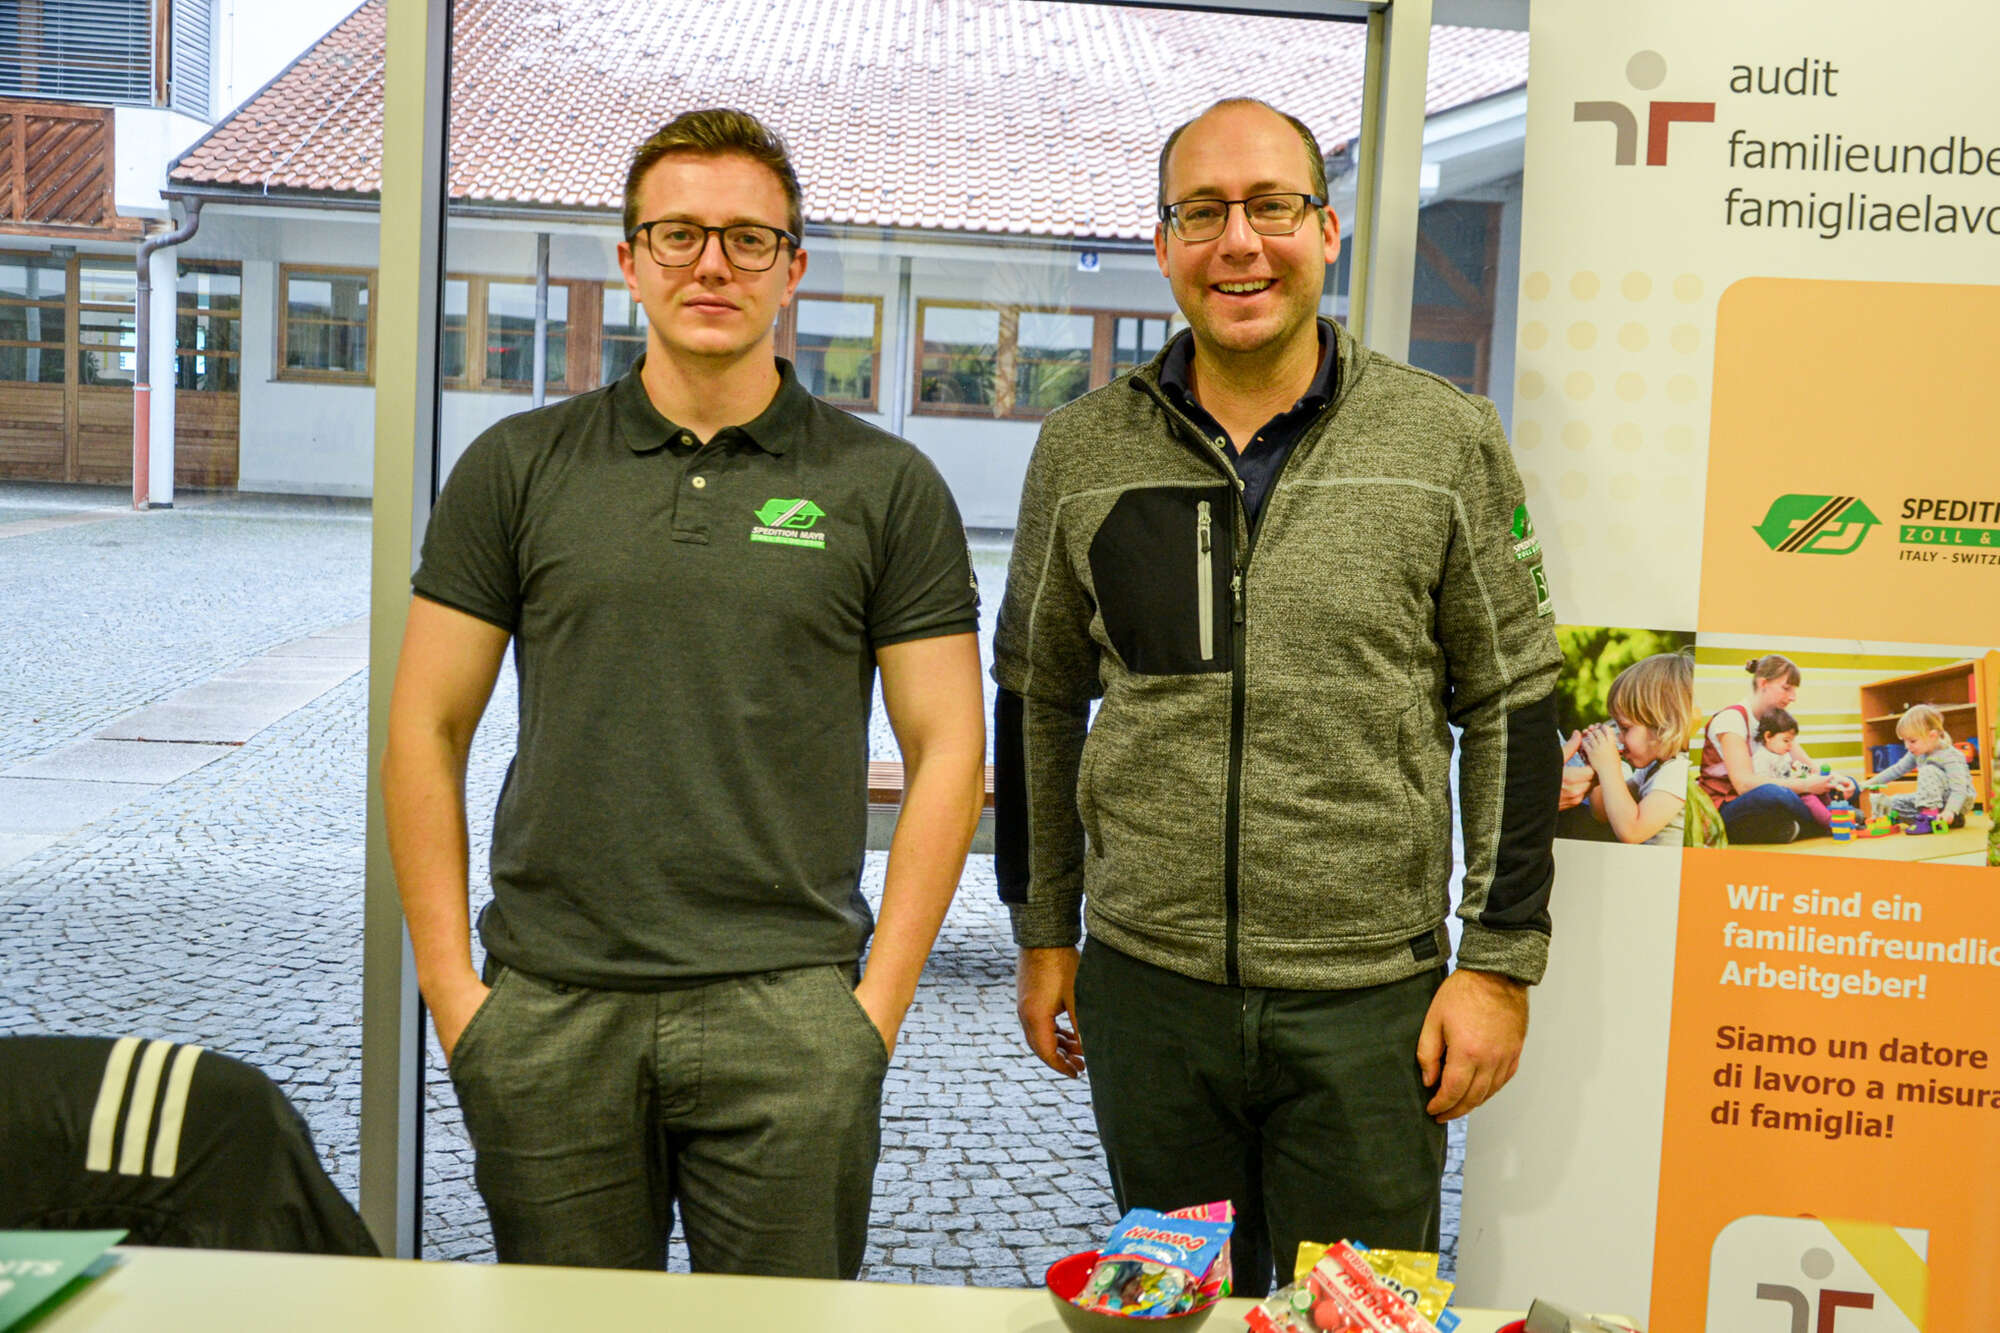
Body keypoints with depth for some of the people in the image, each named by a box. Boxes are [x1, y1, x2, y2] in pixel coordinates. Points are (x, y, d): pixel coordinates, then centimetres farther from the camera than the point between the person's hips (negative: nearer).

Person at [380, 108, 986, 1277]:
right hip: (548, 1007, 2)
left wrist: (878, 1001, -4)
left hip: (784, 1005, -1)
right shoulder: (518, 468, 6)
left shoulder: (886, 486, 2)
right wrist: (452, 987, 1)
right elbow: (427, 731, 7)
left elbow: (946, 750, 2)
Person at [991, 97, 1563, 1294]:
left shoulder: (1447, 440, -2)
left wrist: (1501, 963, -2)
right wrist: (1044, 933, 12)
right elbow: (1038, 697, 12)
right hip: (1148, 986, 2)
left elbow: (1514, 705, 1)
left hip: (1372, 997, -2)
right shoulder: (1085, 451, 3)